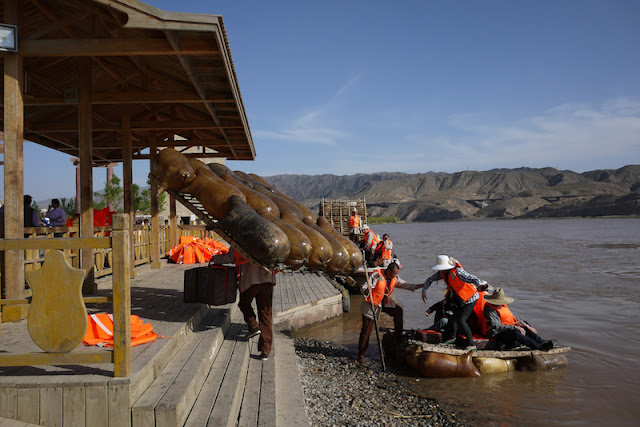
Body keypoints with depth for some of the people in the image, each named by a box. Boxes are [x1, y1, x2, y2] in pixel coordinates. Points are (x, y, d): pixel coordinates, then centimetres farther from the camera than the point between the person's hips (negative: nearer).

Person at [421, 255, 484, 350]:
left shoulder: (458, 272, -31)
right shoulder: (442, 272, -8)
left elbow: (474, 279, -41)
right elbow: (430, 280, 3)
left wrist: (480, 285, -62)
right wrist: (424, 291, -12)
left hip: (470, 298, -8)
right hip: (459, 300, 8)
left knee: (461, 320, -17)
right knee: (454, 318, 21)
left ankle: (471, 344, -6)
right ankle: (452, 337, 46)